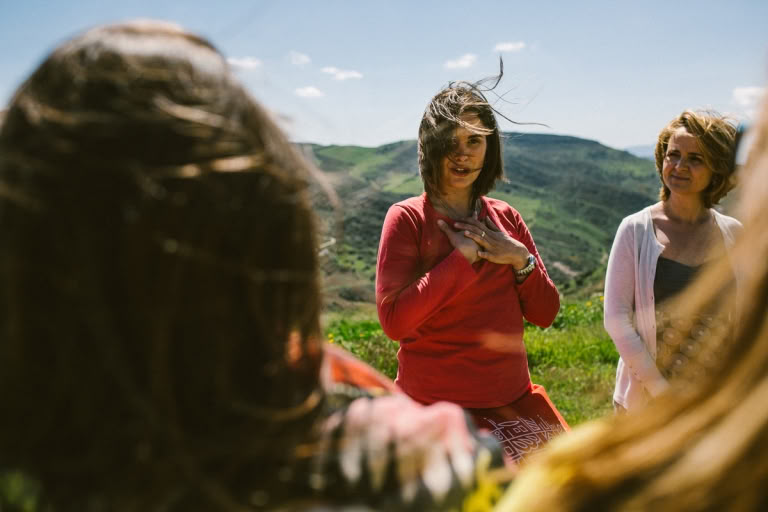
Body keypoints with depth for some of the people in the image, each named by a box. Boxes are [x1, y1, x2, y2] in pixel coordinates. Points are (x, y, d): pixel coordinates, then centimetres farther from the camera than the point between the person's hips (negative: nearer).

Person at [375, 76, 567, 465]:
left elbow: (545, 313, 8)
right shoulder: (407, 218, -9)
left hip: (514, 401, 5)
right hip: (436, 406, -5)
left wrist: (521, 259, -9)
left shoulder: (506, 218, 6)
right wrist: (462, 257, -18)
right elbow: (394, 320, -19)